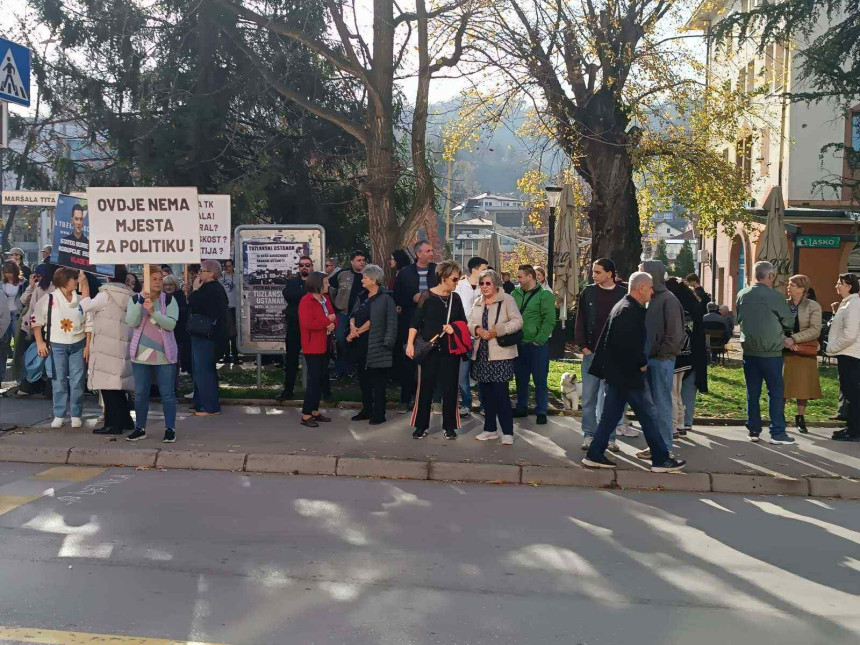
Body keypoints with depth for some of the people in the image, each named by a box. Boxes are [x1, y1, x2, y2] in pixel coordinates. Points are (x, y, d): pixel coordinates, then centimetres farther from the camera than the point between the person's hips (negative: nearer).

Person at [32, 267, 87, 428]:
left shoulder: (80, 301, 5)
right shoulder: (48, 300, -2)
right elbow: (37, 322, 1)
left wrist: (88, 345, 2)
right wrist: (40, 342, -7)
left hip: (78, 345, 2)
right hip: (57, 346, -2)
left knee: (77, 382, 3)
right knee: (59, 382, 3)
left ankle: (76, 415, 12)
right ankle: (59, 415, 12)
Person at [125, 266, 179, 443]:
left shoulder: (169, 300, 0)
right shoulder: (135, 299, 4)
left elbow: (171, 324, -13)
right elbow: (131, 322, -11)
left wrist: (153, 312, -24)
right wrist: (141, 302, -21)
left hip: (164, 354, -2)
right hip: (141, 353, 2)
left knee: (167, 393, 1)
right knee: (140, 393, 9)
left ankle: (170, 429, 9)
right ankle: (140, 428, 21)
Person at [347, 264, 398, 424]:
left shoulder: (385, 298, -10)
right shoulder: (362, 297, 15)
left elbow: (372, 321, -14)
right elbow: (353, 314, 10)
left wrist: (357, 332, -12)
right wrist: (352, 326, -11)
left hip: (375, 345, -8)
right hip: (361, 344, 8)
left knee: (377, 380, -2)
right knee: (363, 378, 13)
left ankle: (379, 414, 4)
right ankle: (366, 410, 24)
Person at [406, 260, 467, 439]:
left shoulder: (455, 298, 8)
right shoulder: (427, 296, -4)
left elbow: (464, 322, 15)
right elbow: (415, 322, -5)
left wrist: (454, 327, -6)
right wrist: (410, 343, -13)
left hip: (450, 348, 3)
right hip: (429, 348, -3)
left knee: (450, 387, 4)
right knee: (425, 387, 1)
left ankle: (449, 426, 15)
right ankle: (421, 426, 12)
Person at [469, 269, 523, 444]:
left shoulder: (507, 299, -3)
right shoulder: (477, 302, 15)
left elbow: (517, 321, -11)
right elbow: (470, 323, 11)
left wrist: (497, 331, -19)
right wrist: (478, 330, -10)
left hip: (500, 353, -6)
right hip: (481, 354, 6)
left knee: (500, 393, -9)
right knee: (486, 393, 11)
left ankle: (508, 432, -2)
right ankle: (490, 429, 22)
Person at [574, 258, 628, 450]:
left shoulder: (623, 295, 0)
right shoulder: (588, 293, 4)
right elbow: (580, 321, 6)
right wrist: (583, 346, -2)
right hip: (591, 352, 1)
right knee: (589, 396, 5)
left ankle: (609, 436, 12)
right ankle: (589, 434, 14)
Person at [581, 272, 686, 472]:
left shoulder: (621, 306, 13)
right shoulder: (632, 311, -19)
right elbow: (632, 345, -26)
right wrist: (642, 363, -11)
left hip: (615, 372, 10)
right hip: (628, 374, -10)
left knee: (610, 414, 12)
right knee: (649, 415, 0)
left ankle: (594, 455, 14)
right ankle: (661, 459, 8)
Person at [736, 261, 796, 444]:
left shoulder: (742, 295, 2)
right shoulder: (774, 296, -13)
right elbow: (789, 322, -6)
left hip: (749, 351, 5)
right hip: (771, 352, -5)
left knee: (752, 393, 11)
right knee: (775, 392, 2)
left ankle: (753, 430, 15)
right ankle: (777, 433, 4)